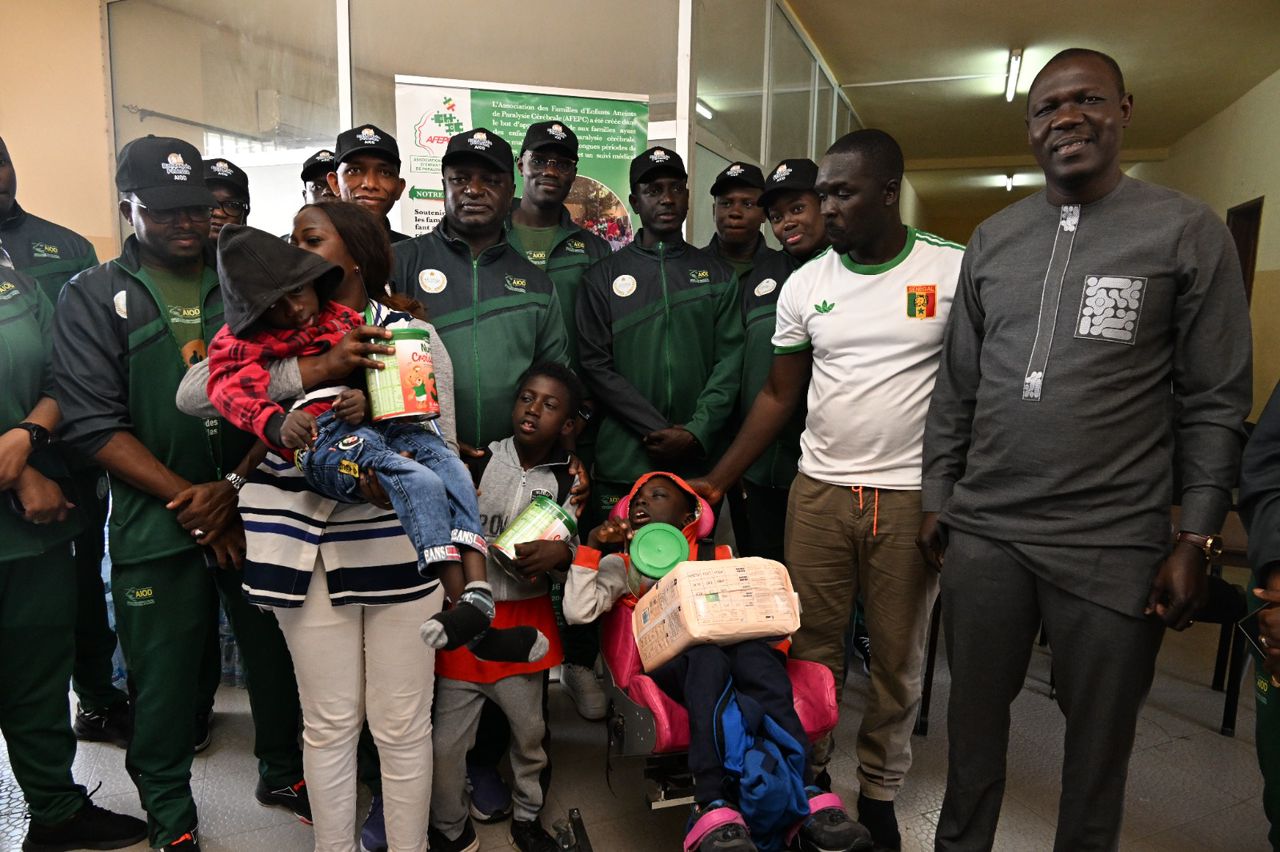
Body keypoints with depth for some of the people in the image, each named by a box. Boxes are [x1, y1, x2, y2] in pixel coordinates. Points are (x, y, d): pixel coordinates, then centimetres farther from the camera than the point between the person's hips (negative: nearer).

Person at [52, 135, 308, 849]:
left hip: (256, 508, 2)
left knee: (278, 651, 13)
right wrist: (190, 501, -13)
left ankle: (283, 774, 38)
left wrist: (234, 485, -11)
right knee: (164, 677, 9)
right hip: (156, 524, -1)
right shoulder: (93, 297, 1)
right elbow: (95, 425, -7)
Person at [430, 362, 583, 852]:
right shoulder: (477, 461, -6)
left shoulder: (567, 483, 0)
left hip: (526, 621, 2)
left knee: (530, 730, 15)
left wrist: (560, 553, -20)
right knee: (447, 741, 5)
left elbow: (569, 564, 2)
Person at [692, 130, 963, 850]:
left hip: (913, 496, -2)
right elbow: (779, 397, 9)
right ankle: (809, 777, 28)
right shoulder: (805, 284, 5)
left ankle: (880, 793, 29)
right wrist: (714, 484, 3)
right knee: (812, 648, 8)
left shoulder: (956, 270, -3)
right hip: (818, 491, 2)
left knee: (899, 656, 10)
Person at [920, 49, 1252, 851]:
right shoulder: (992, 239, 9)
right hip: (982, 531, 3)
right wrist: (938, 499, 9)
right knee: (973, 713, 16)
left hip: (1114, 546, -3)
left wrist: (1196, 540, -8)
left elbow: (1217, 404, -3)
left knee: (1100, 735, 13)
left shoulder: (1191, 232, -1)